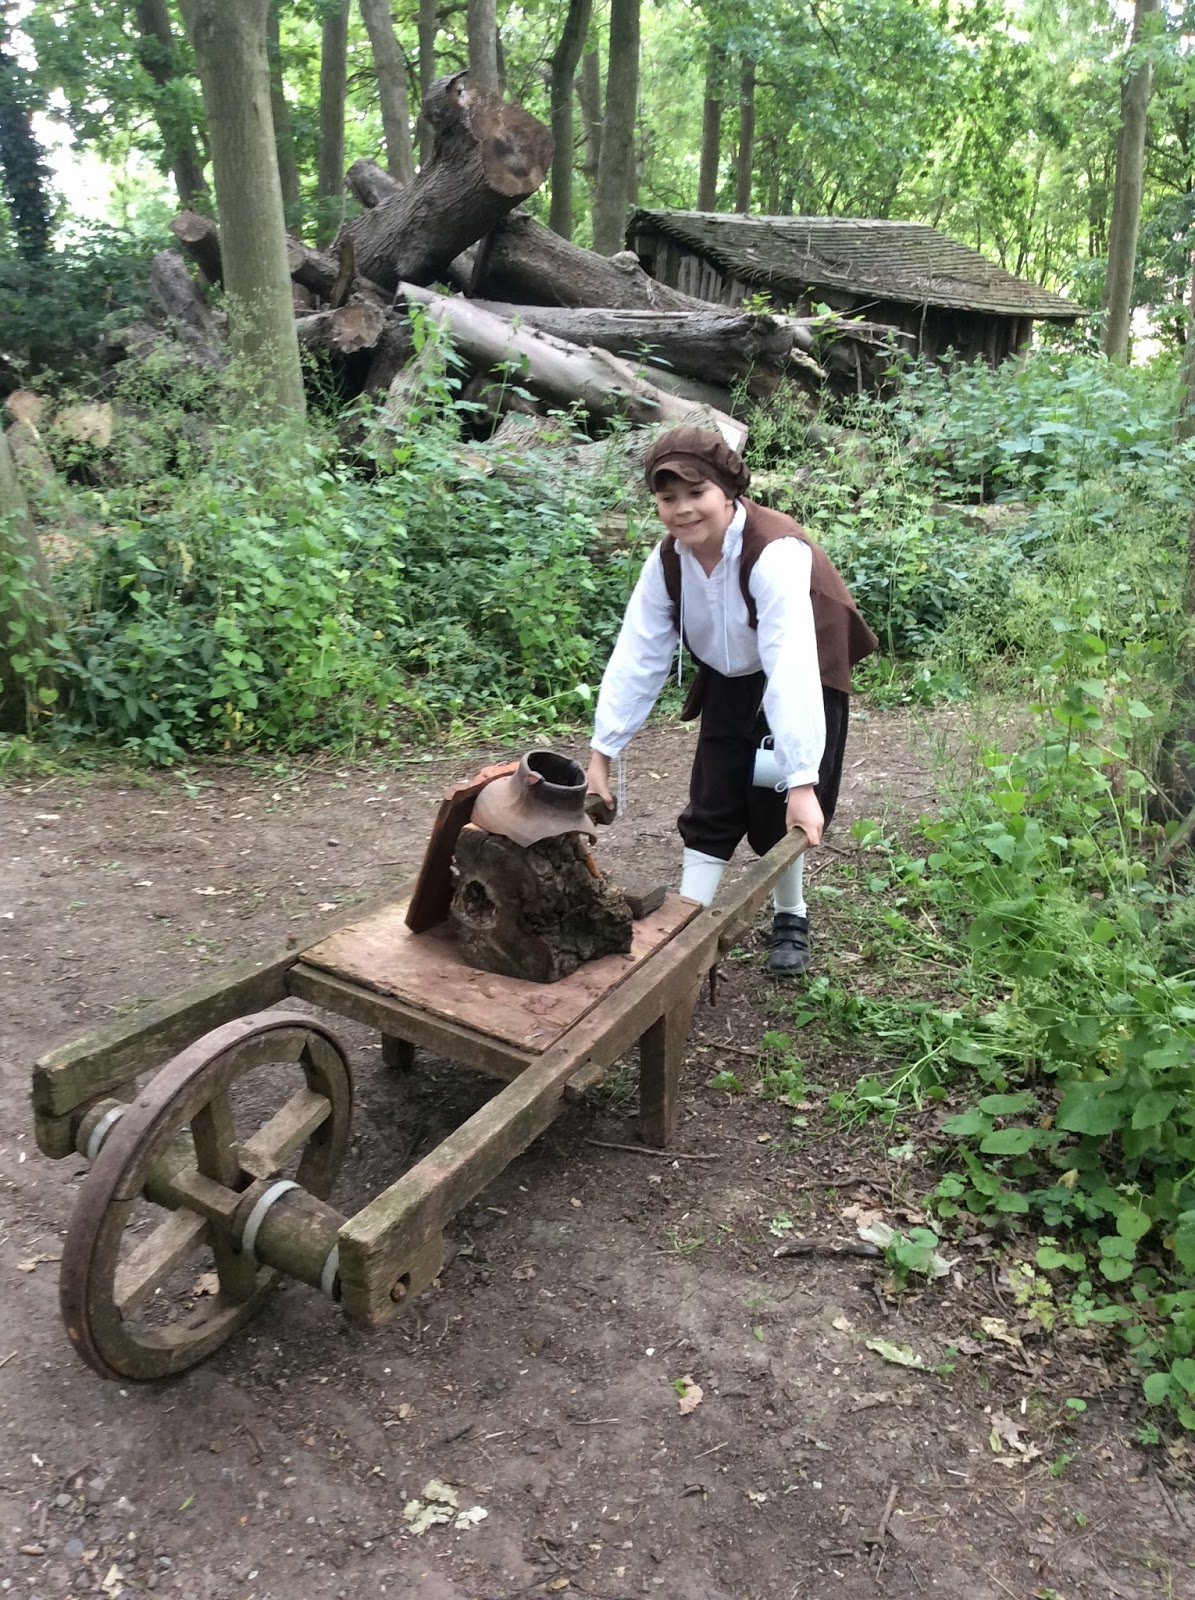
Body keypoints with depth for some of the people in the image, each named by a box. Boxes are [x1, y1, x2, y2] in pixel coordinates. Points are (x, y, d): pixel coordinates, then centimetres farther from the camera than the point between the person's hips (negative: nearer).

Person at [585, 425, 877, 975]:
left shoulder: (776, 551, -35)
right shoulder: (668, 558, -15)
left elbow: (790, 666, -42)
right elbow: (636, 656, -15)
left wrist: (802, 783, -46)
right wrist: (600, 755, -18)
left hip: (798, 684, -5)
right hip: (731, 684, 5)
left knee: (777, 812, -1)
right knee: (710, 808, 4)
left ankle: (791, 918, 26)